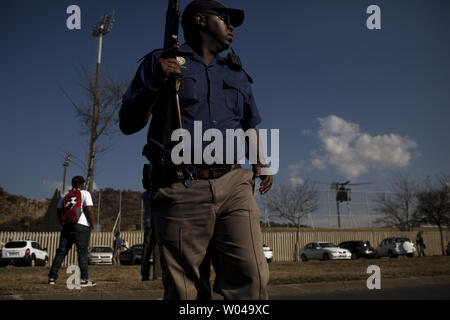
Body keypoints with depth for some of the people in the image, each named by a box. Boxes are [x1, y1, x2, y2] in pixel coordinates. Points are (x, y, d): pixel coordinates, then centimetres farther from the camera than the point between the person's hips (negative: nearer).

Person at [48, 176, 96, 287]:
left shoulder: (65, 195, 16)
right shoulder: (85, 193, 1)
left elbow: (58, 211, 16)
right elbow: (89, 210, -9)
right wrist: (92, 224, -1)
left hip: (66, 226, 5)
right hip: (81, 227, -5)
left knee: (61, 252, 10)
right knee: (82, 252, -4)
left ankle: (52, 277, 10)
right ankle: (84, 279, -6)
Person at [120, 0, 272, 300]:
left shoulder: (238, 75, 26)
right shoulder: (160, 62, 14)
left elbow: (250, 127, 33)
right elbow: (129, 124, 9)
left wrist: (260, 163, 13)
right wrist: (156, 84, -7)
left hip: (233, 185, 3)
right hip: (181, 189, -3)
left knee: (252, 280, -13)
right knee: (185, 291, -1)